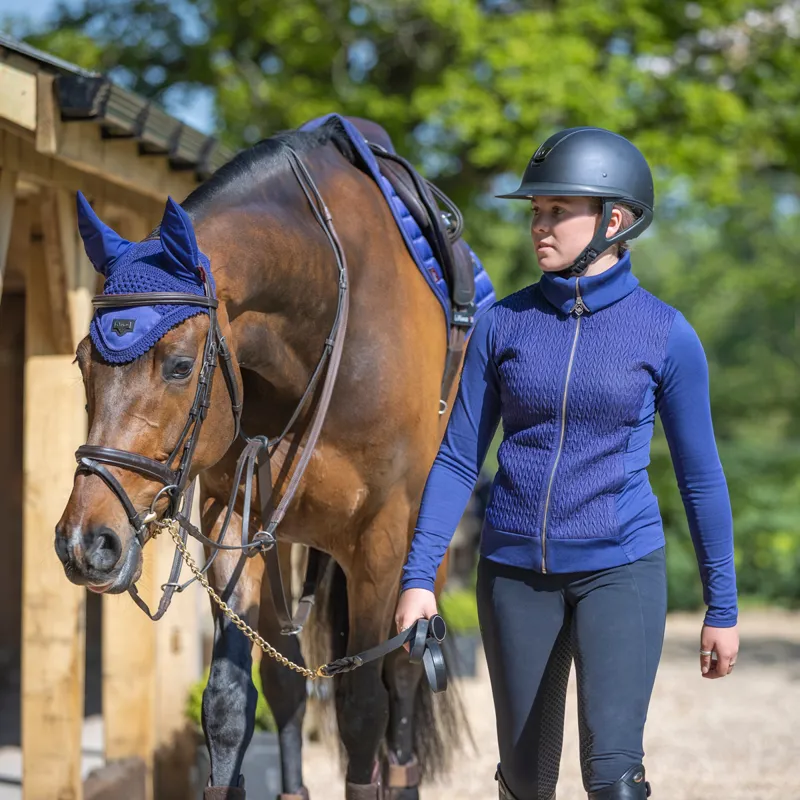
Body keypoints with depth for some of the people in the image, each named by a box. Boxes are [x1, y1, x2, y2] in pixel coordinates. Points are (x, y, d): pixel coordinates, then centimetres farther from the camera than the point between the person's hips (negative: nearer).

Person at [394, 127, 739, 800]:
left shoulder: (666, 334, -5)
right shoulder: (504, 324, 0)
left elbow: (699, 475, 1)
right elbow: (459, 458, 3)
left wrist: (722, 606, 3)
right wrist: (419, 575, -5)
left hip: (619, 568, -3)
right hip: (515, 569, 3)